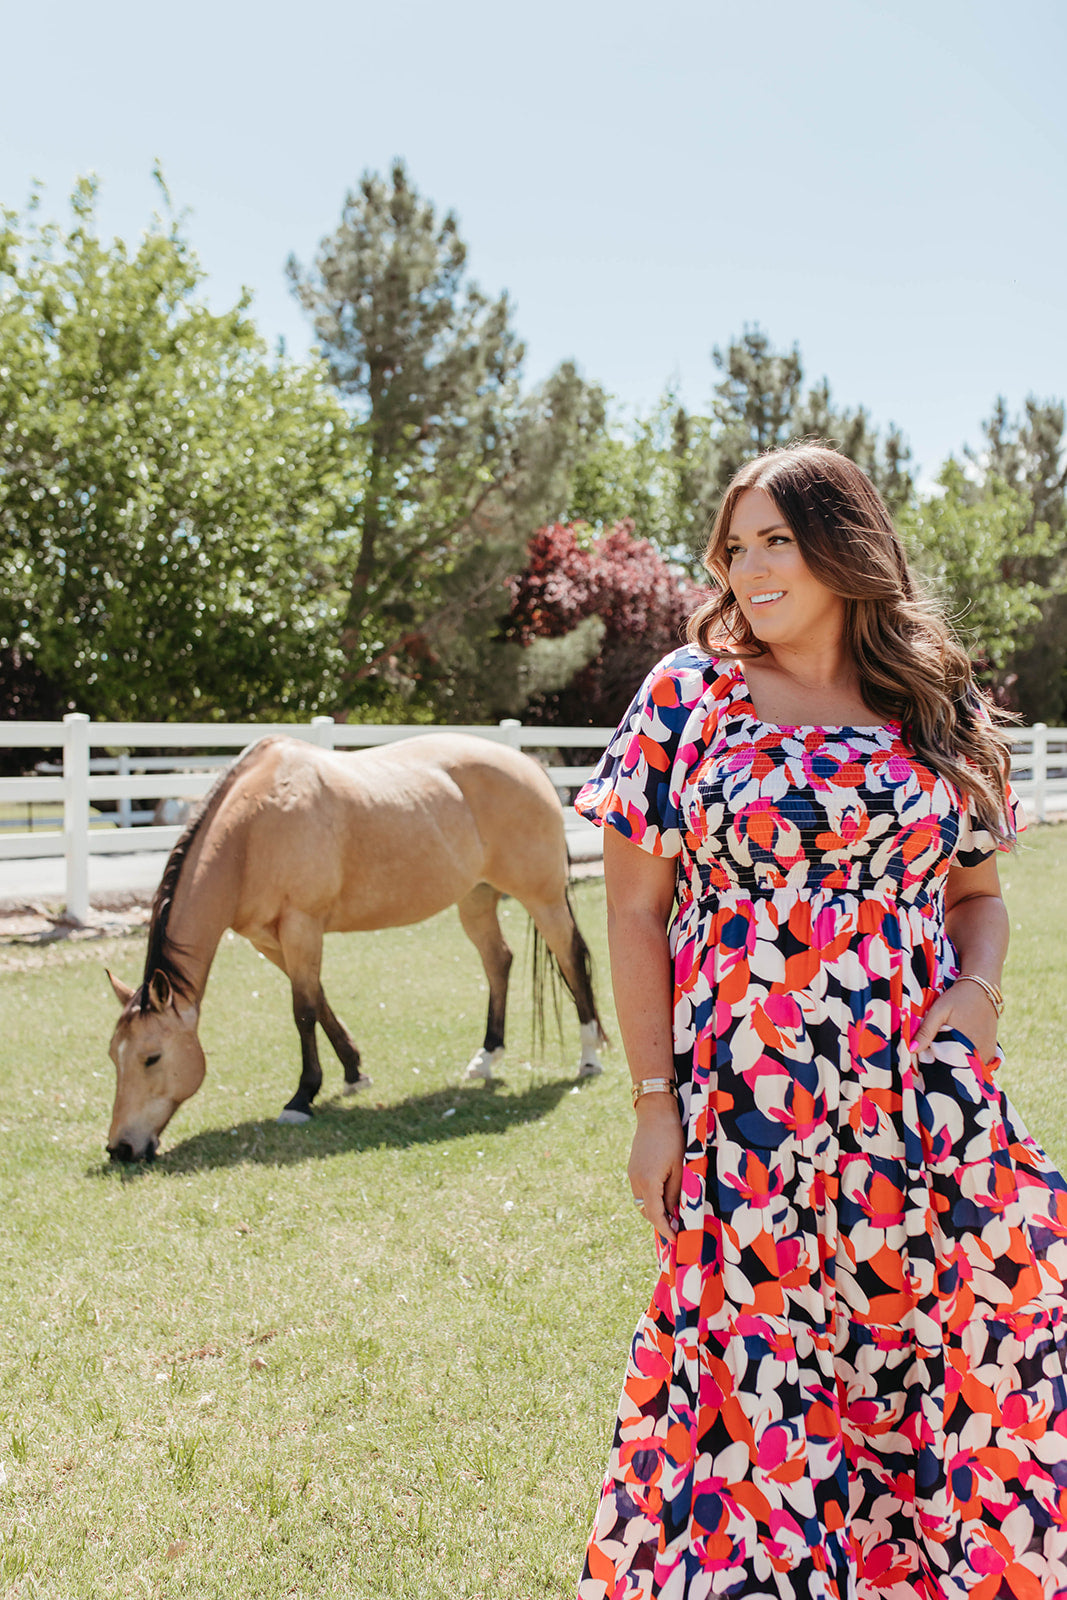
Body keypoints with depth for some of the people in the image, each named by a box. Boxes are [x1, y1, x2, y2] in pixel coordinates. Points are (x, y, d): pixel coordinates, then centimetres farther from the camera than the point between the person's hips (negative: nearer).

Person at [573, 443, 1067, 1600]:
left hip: (923, 1106, 2)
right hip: (745, 1111, -2)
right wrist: (655, 1102, -5)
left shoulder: (939, 710, 7)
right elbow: (635, 909, 0)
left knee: (954, 1372, 8)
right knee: (748, 1379, 4)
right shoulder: (688, 694, 1)